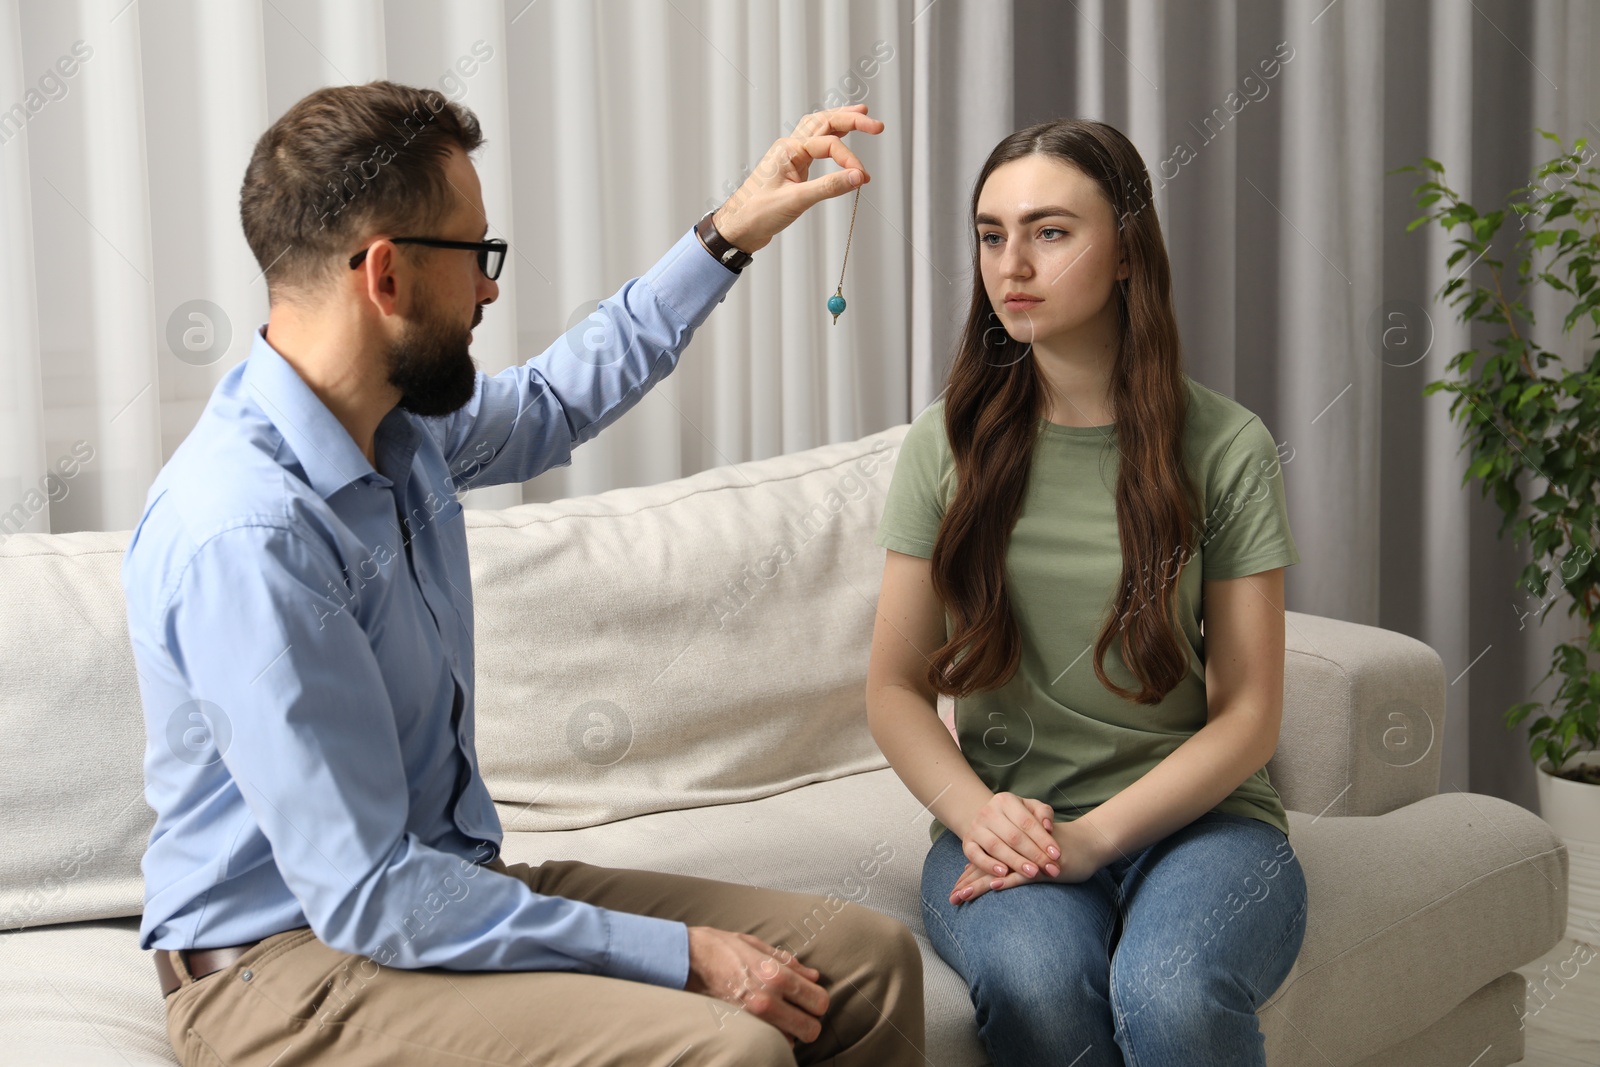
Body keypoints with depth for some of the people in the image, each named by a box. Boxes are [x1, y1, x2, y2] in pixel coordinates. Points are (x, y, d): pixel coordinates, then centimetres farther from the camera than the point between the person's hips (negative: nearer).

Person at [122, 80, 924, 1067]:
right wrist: (681, 955, -22)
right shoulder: (247, 537, -26)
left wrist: (732, 234, 21)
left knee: (872, 958, -2)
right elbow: (369, 898, -26)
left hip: (445, 884, 9)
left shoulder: (406, 425, 1)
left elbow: (558, 402, 26)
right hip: (291, 963, -9)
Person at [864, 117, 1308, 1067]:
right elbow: (896, 688, 6)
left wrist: (1092, 836, -15)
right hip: (1004, 824, 1)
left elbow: (1249, 713, -1)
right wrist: (977, 813, -14)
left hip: (1193, 813, -1)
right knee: (1034, 980, -34)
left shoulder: (1226, 447, 0)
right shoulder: (950, 443, 5)